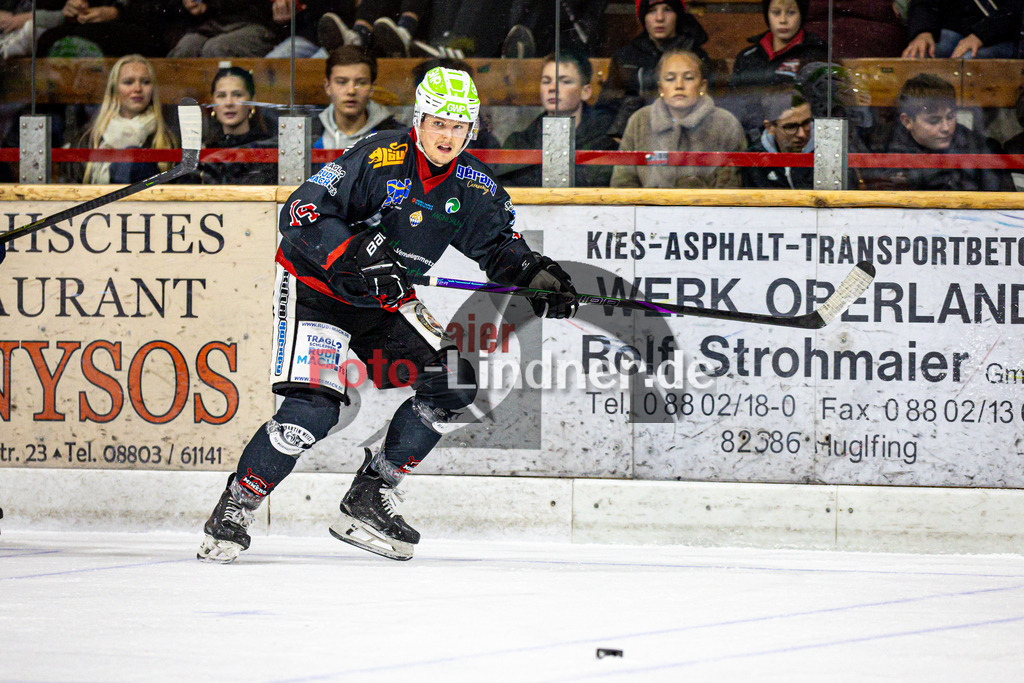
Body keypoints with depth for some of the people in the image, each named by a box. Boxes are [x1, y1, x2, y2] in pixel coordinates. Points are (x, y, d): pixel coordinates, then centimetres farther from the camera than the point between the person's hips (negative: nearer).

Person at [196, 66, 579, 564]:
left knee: (454, 383, -5)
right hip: (316, 288, -7)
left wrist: (535, 273, -9)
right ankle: (231, 512, -8)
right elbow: (301, 214, -26)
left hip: (388, 300, 7)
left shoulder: (472, 186, -4)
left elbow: (498, 244, 10)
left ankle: (367, 502, 3)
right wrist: (355, 254, -39)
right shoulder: (377, 159, -23)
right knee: (312, 410, -22)